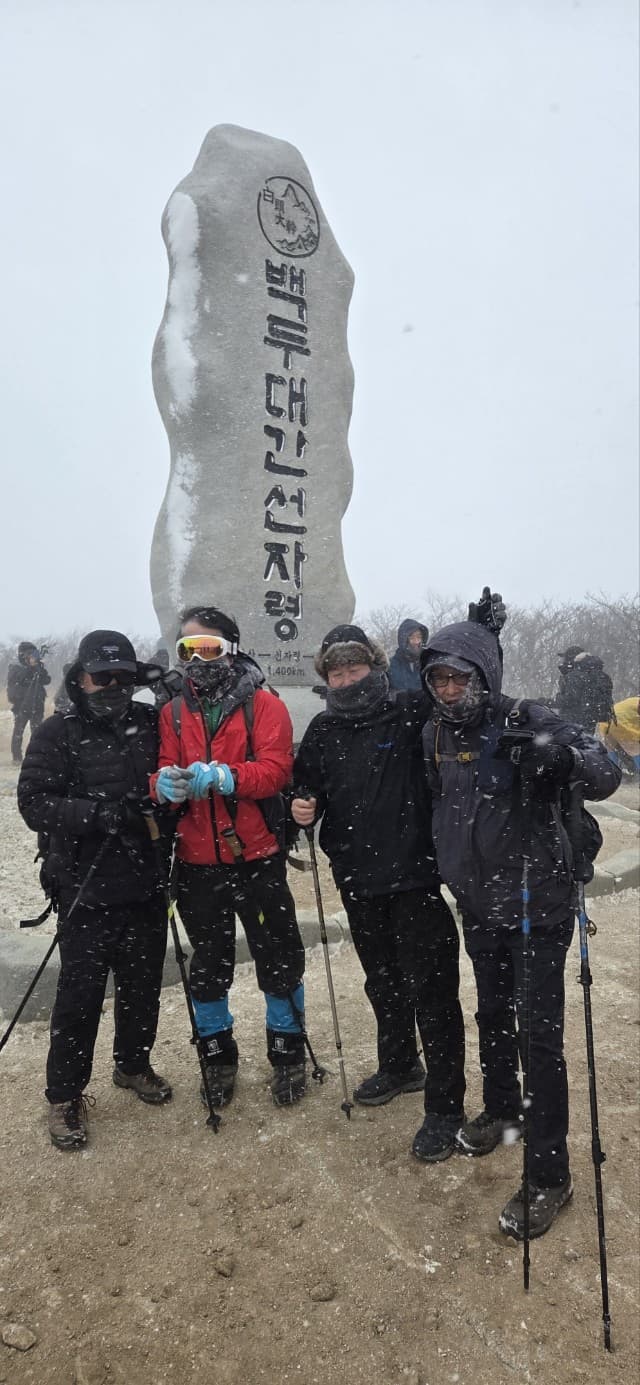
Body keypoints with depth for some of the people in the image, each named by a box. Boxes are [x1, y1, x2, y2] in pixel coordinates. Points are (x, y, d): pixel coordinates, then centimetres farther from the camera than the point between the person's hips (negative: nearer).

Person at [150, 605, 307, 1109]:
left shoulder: (264, 704, -4)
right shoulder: (173, 713, 8)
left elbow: (276, 770, -15)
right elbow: (164, 774, 1)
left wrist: (222, 776, -30)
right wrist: (165, 783, -23)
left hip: (257, 858, -3)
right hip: (197, 861, 3)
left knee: (278, 959, 8)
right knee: (209, 963, 16)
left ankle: (288, 1054, 30)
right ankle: (218, 1057, 36)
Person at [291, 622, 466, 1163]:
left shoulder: (410, 715, -10)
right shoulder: (323, 731, 5)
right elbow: (309, 788, 14)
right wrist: (304, 807, -7)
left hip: (413, 875, -5)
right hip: (358, 879, 6)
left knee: (431, 989, 0)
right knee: (382, 981, 23)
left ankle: (444, 1107, 17)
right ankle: (399, 1066, 46)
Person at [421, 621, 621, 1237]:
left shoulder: (528, 723, -18)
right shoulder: (436, 733, -1)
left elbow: (606, 775, -26)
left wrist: (564, 755, -45)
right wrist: (450, 873, 16)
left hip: (537, 908, -5)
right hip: (479, 906, 6)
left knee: (540, 1035, 1)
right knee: (492, 1016, 22)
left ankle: (549, 1174, 17)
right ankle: (500, 1110, 46)